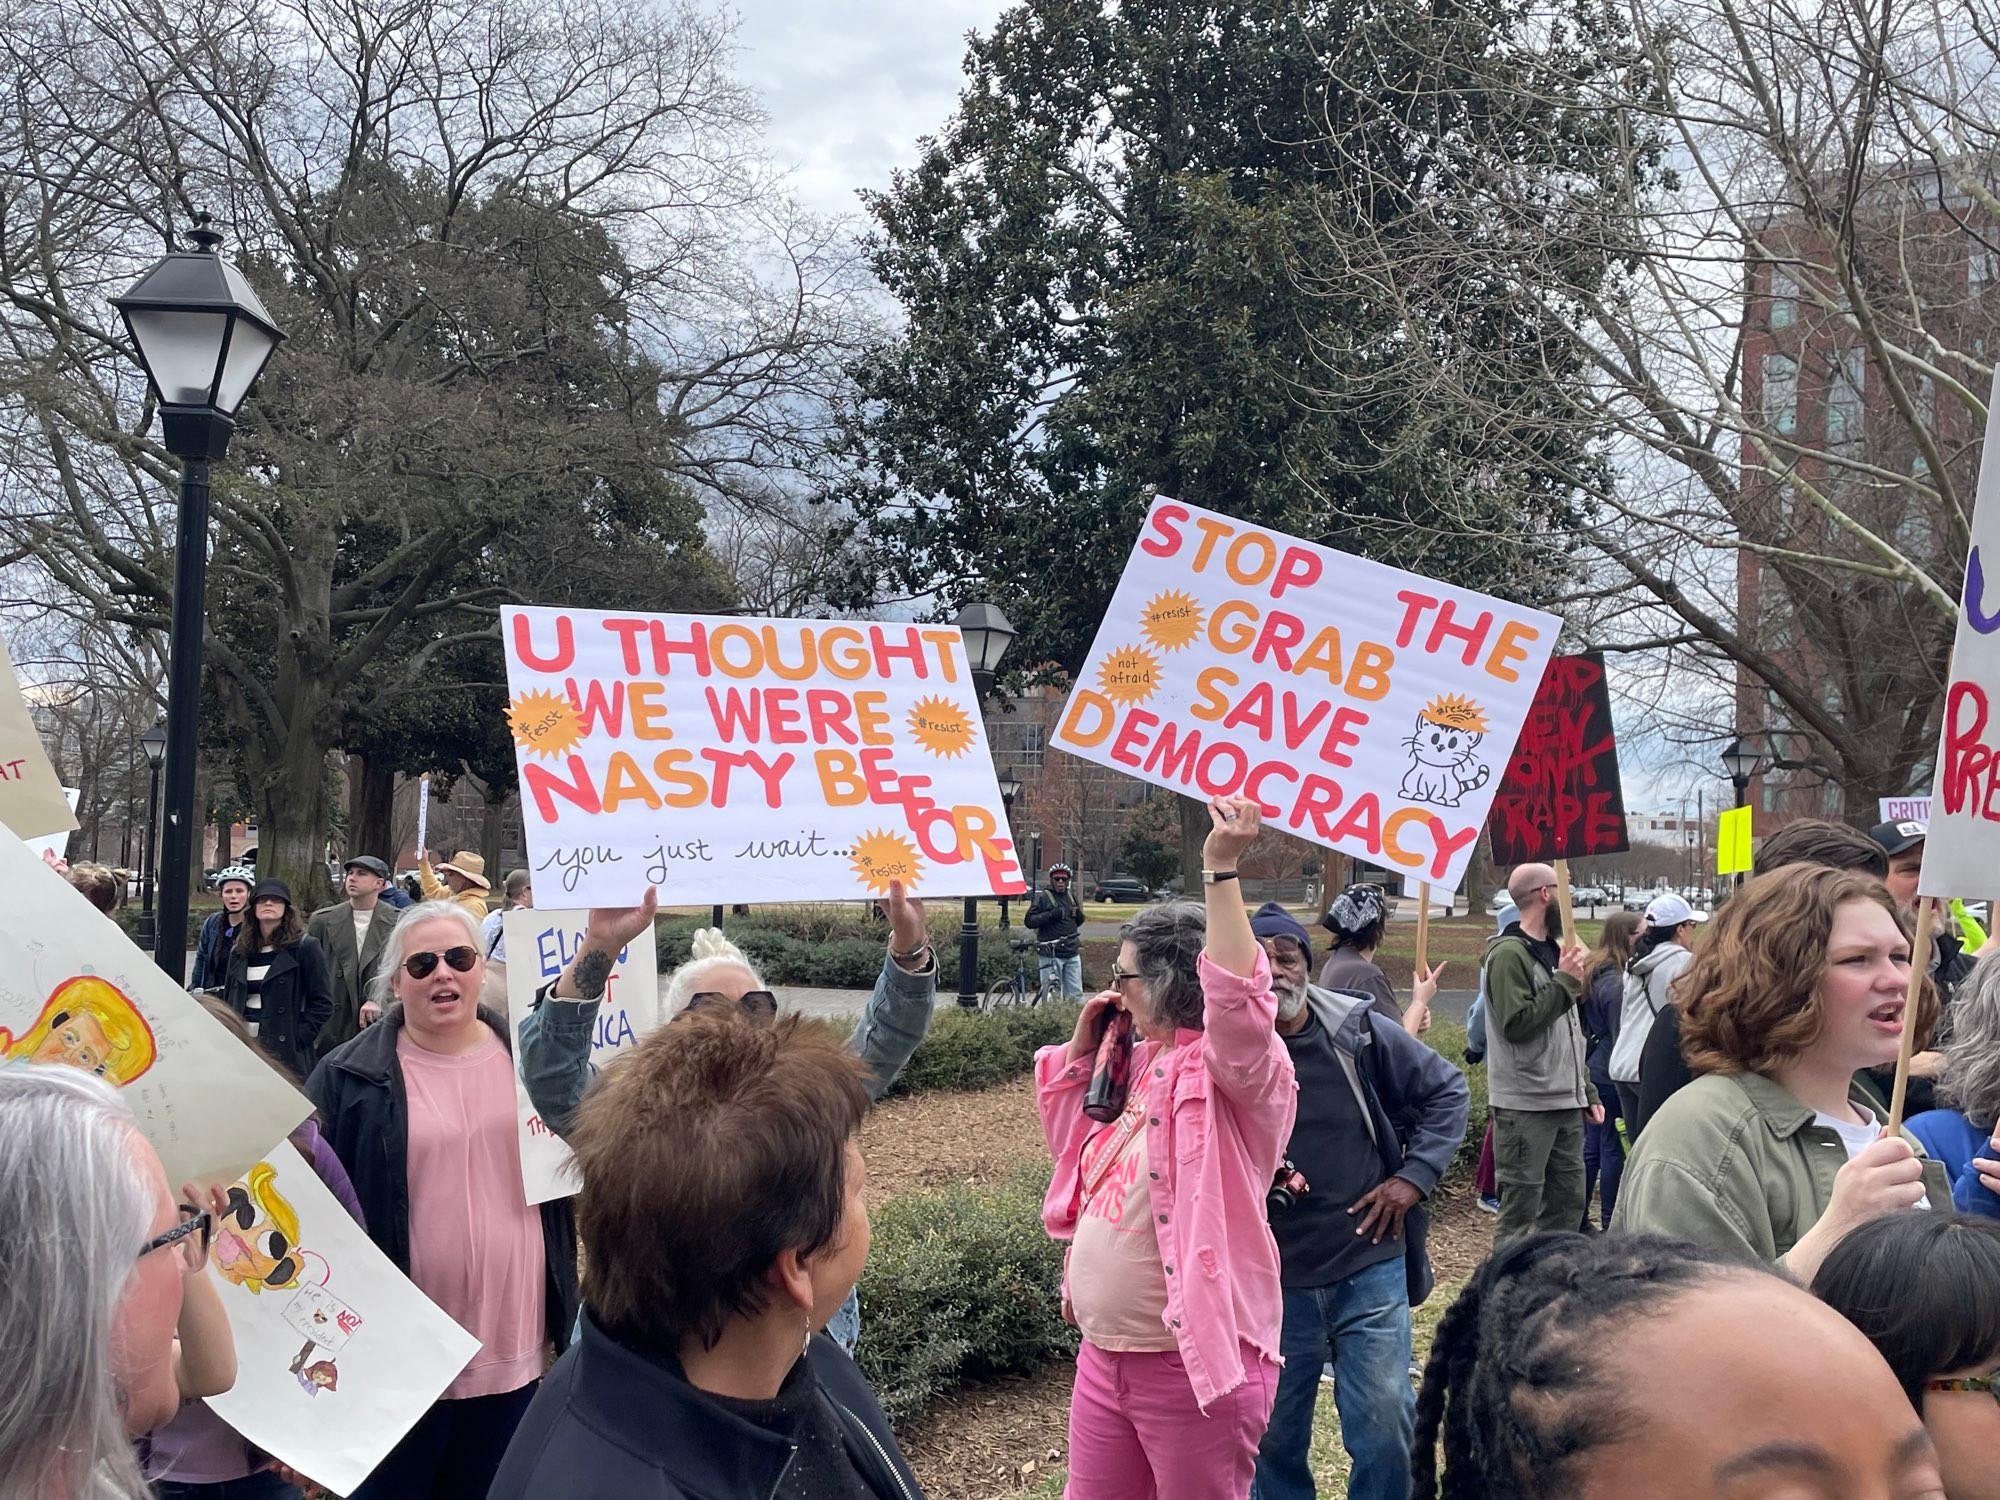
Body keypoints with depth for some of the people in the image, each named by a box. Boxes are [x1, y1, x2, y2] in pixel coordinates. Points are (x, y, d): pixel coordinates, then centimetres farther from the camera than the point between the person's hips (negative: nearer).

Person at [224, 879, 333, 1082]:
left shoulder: (306, 949, -3)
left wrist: (297, 1039, -13)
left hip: (286, 1054, -5)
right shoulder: (240, 951, 15)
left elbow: (322, 1004, -6)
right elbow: (228, 1000, 22)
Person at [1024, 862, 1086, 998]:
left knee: (1076, 994, 5)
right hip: (1051, 955, -5)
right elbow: (1029, 921, -11)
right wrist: (1052, 914, -19)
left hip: (1072, 953, 5)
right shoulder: (1042, 897, -3)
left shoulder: (1072, 896, 14)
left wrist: (1078, 914, 0)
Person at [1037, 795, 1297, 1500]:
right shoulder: (1138, 1063, 10)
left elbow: (1239, 1003, -36)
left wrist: (1220, 871, -38)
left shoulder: (1240, 1072, -14)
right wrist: (1084, 1042, 9)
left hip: (1194, 1363, -8)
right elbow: (1068, 1133, 24)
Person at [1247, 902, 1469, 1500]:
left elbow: (1447, 1089, 7)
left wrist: (1415, 1175, -2)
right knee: (1273, 1439, 12)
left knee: (1386, 1431, 5)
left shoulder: (1360, 1032, -5)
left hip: (1370, 1271, 0)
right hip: (1271, 1286, 0)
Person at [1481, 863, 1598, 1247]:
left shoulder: (1554, 949, 18)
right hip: (1526, 1105, -9)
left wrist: (1587, 1091, 19)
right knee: (1521, 1208, -5)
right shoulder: (1509, 954, -12)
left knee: (1568, 1202, 13)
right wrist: (1564, 982, -16)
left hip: (1566, 1103, 9)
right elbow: (1516, 1024, -22)